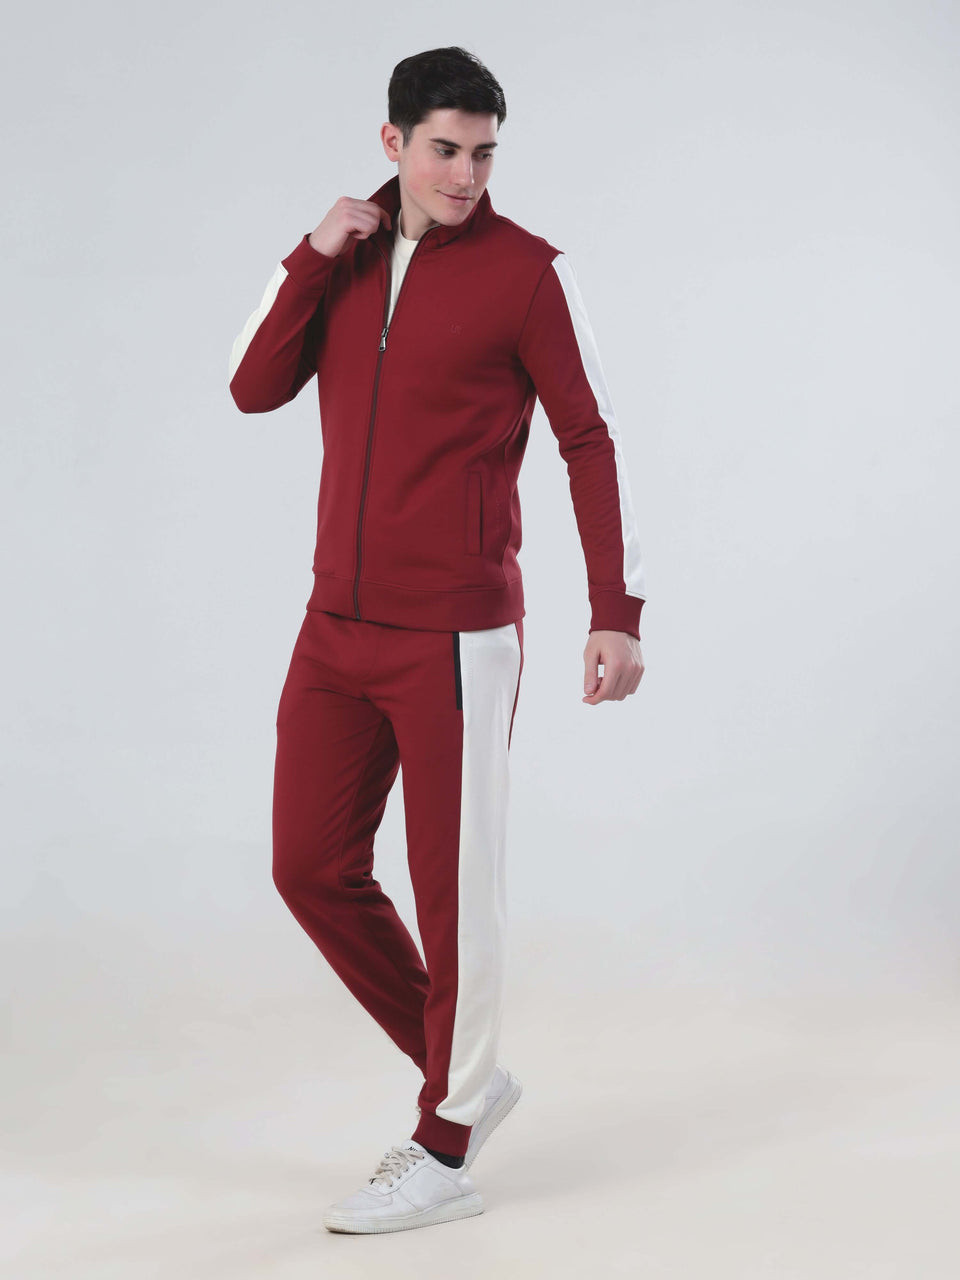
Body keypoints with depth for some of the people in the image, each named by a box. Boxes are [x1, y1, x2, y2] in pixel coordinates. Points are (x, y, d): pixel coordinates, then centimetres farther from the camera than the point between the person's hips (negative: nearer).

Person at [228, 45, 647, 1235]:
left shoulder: (528, 271, -7)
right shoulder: (349, 255, 10)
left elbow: (592, 443, -7)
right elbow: (253, 389, 3)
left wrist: (617, 612, -13)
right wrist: (311, 258, -8)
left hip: (456, 633, -6)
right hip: (339, 624, 7)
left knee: (454, 889, 1)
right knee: (311, 867, 10)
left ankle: (444, 1153, 16)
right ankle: (464, 1073, 27)